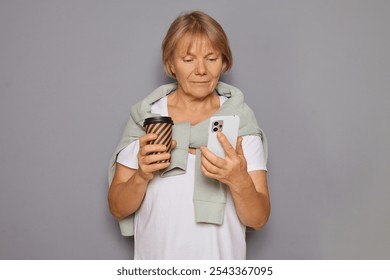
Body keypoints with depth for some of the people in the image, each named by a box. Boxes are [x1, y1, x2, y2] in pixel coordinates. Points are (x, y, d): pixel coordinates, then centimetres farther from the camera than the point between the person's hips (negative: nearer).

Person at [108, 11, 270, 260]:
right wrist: (141, 176, -24)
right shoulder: (145, 116, -7)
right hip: (156, 259, 0)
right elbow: (118, 209, -5)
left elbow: (258, 219, -11)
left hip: (221, 258, 0)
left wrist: (239, 180, -30)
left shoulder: (240, 120, -9)